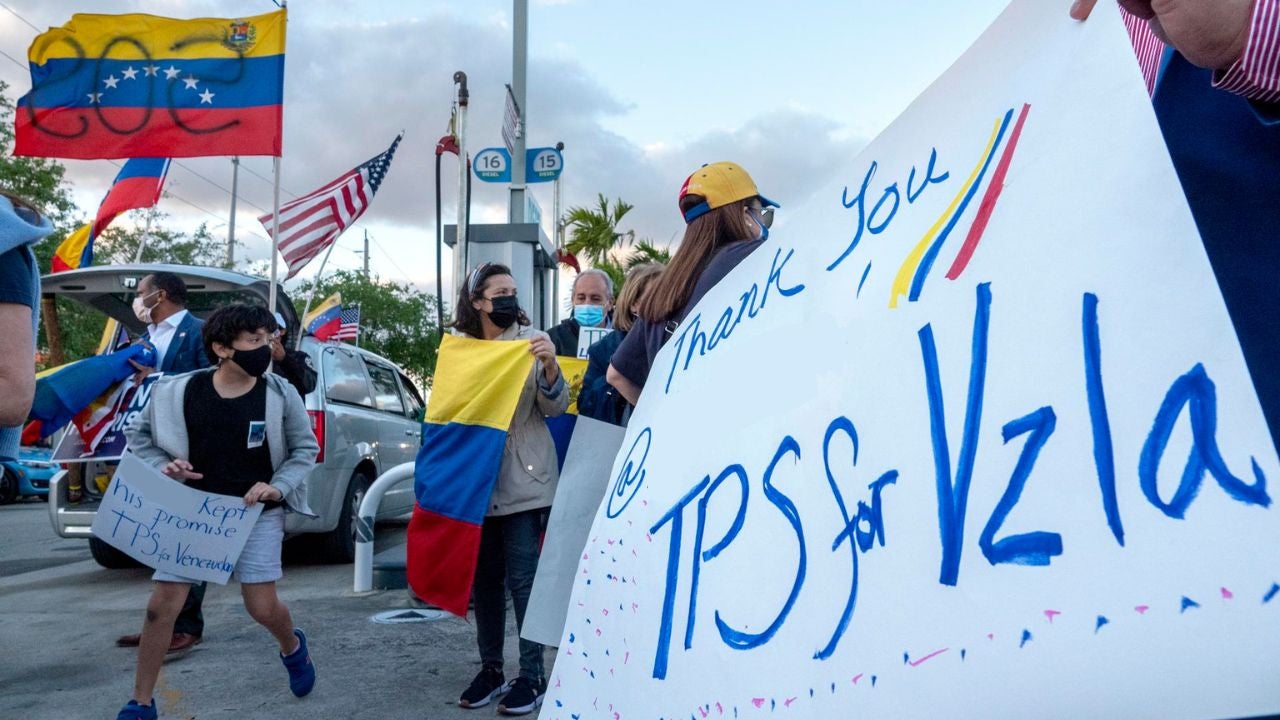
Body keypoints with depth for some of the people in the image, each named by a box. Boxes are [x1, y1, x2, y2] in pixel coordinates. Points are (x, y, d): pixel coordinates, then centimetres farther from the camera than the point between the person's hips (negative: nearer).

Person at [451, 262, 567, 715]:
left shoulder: (533, 341, -3)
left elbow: (555, 408, -6)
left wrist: (549, 365, -25)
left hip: (523, 481, -4)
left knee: (523, 579, -2)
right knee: (483, 579, 11)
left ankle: (532, 676, 9)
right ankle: (490, 669, 24)